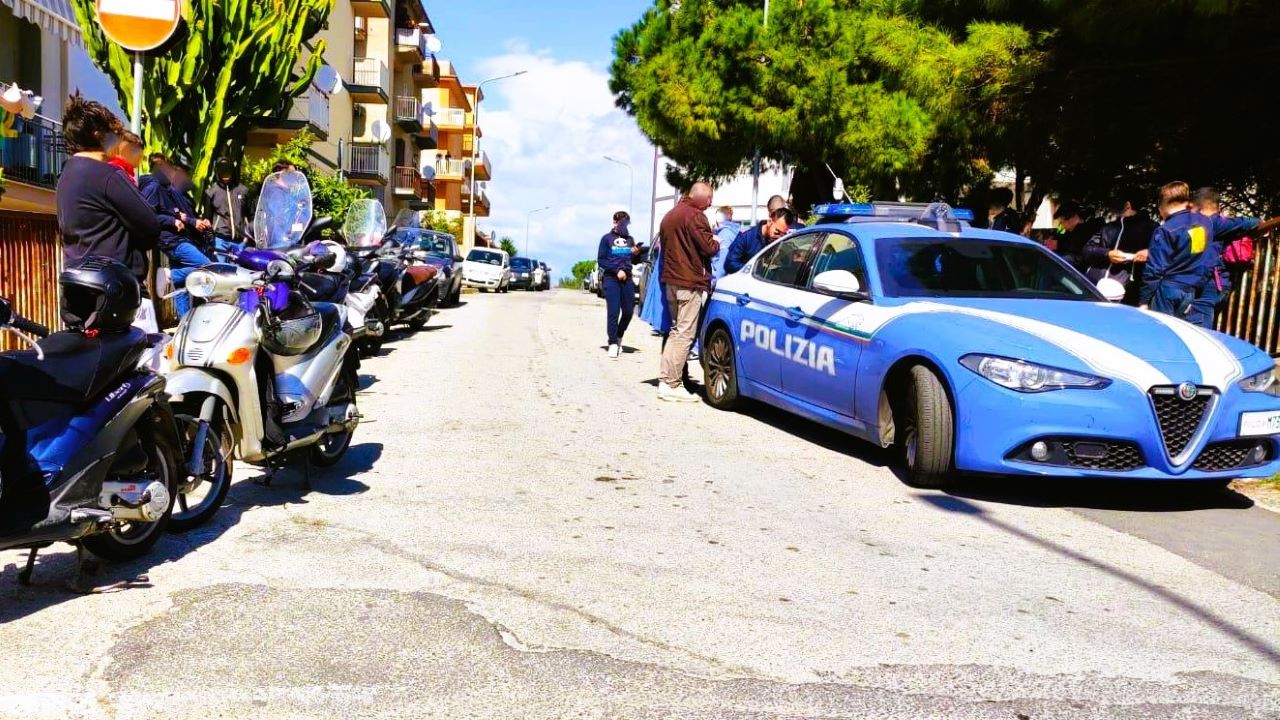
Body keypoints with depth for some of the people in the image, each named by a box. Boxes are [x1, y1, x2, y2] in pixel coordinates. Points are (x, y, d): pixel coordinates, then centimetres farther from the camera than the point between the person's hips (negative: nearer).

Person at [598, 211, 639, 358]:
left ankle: (619, 337, 25)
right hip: (611, 279, -4)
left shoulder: (630, 239, 15)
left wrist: (636, 254, -1)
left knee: (628, 311, 3)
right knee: (613, 312, -8)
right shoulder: (607, 238, 3)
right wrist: (616, 270, -11)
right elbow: (601, 260, -1)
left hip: (627, 278, 4)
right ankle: (613, 343, -1)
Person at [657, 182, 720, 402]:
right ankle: (671, 385, -7)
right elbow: (708, 248, -16)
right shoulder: (695, 216, -12)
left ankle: (666, 380, 14)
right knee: (685, 333, -7)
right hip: (690, 282, -9)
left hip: (671, 280, 9)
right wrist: (716, 243, 6)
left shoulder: (670, 215, 17)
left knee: (676, 331, 16)